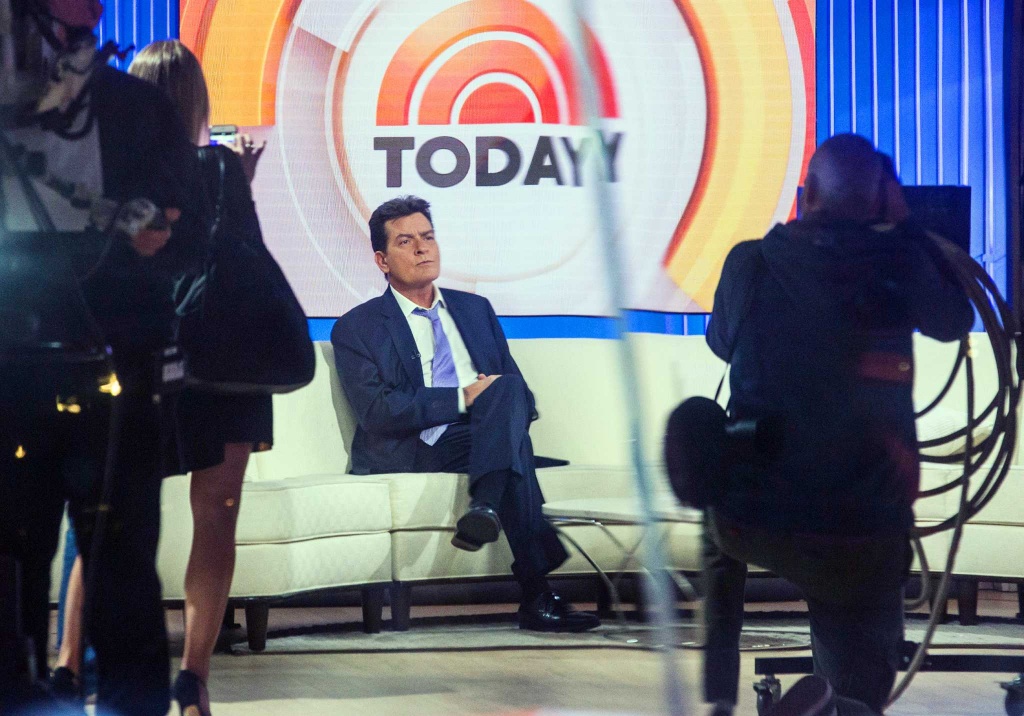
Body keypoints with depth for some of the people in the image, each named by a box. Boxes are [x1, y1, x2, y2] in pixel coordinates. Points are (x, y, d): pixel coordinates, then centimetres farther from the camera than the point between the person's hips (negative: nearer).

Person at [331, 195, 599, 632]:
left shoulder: (476, 310, 25)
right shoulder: (357, 329, 9)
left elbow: (523, 396, 19)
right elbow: (377, 412, -8)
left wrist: (501, 400, -7)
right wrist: (463, 398, -15)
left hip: (486, 440, 5)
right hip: (415, 454, -4)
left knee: (507, 389, -31)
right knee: (515, 445, -34)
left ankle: (485, 509, -48)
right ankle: (537, 595, -45)